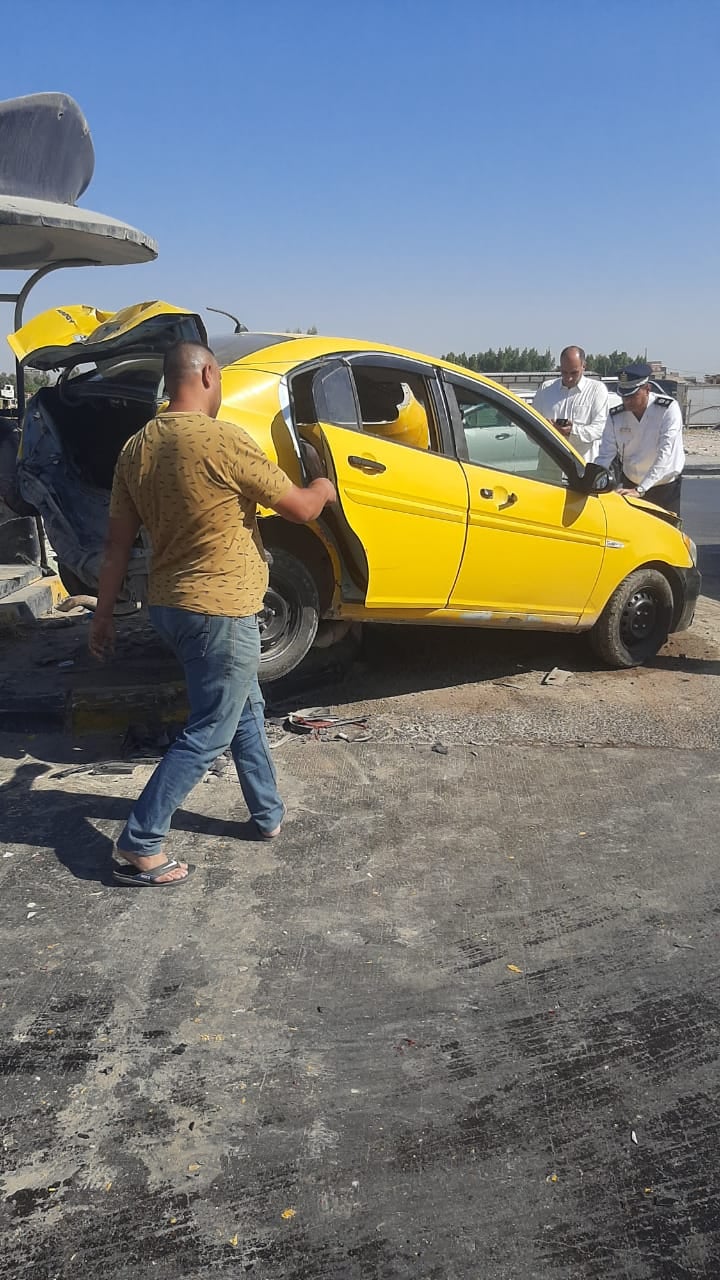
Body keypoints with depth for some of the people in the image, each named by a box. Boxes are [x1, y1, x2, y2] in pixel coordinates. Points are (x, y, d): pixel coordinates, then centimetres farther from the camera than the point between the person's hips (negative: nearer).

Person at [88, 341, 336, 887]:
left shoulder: (138, 446, 3)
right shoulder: (222, 440, -19)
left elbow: (118, 542, 6)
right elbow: (299, 508, -11)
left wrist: (104, 614, 14)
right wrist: (322, 489, 11)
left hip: (169, 605, 8)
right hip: (221, 611, -8)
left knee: (246, 708, 23)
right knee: (209, 734, 4)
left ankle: (269, 814, 35)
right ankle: (139, 847, 7)